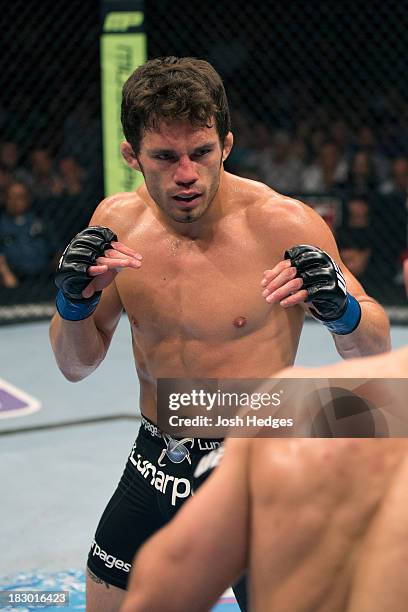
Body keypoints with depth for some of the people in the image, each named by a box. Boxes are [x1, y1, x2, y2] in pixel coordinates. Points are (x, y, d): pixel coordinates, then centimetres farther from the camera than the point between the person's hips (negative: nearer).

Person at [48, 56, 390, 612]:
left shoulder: (284, 225, -18)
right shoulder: (117, 222, -5)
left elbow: (374, 351, -8)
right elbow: (76, 365, 4)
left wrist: (341, 311, -30)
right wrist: (75, 302, -17)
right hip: (156, 464, 4)